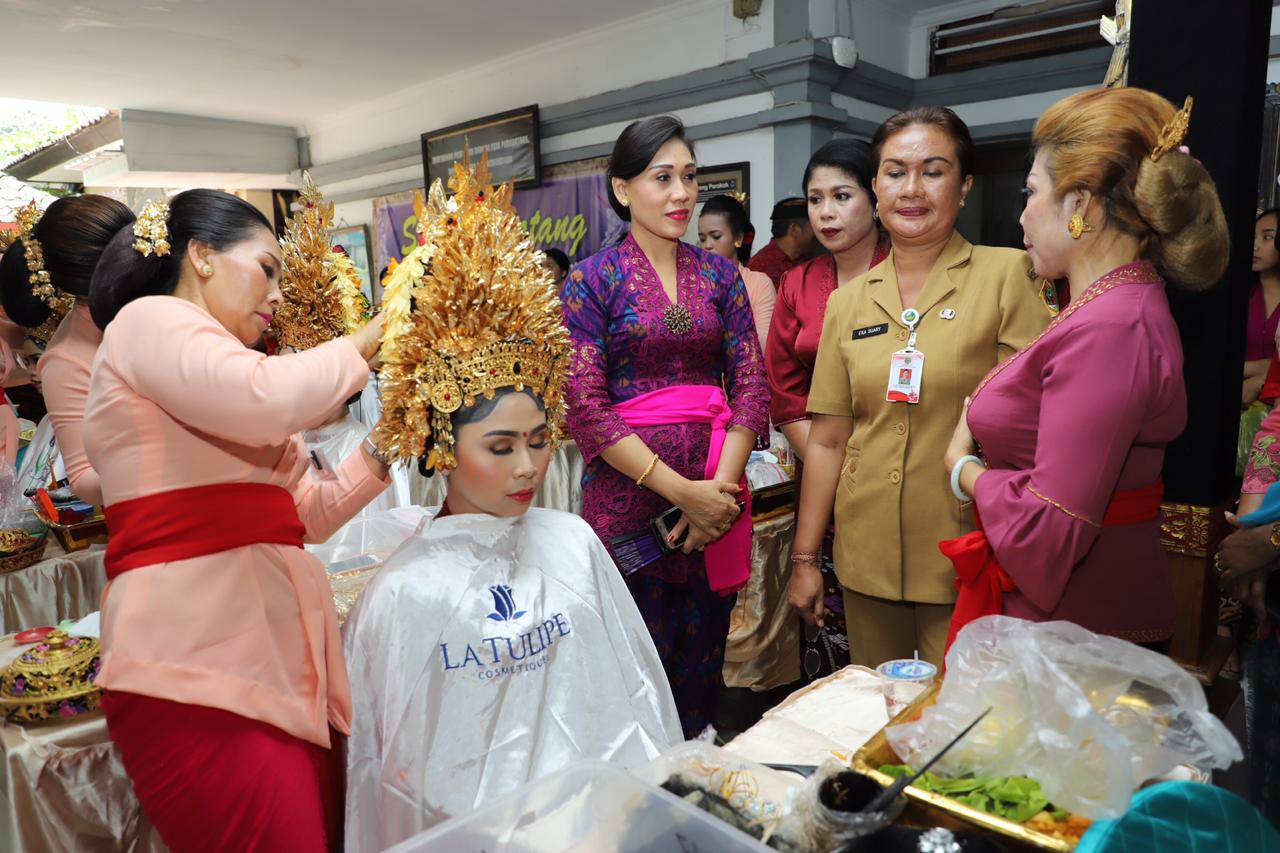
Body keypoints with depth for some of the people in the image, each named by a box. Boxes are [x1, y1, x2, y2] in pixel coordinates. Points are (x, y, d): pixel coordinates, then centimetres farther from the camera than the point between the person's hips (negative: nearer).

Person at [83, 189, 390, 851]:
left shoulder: (225, 370, 24)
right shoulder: (150, 320, -1)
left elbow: (302, 515, 20)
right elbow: (268, 399, -23)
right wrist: (368, 341, -7)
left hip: (279, 656, 9)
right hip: (200, 672, -9)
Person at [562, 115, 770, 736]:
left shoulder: (720, 275, 10)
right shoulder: (591, 280, -2)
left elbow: (751, 385, 3)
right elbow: (586, 406, -11)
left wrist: (720, 487, -10)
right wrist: (683, 491, -15)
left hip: (716, 495, 4)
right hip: (628, 498, -3)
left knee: (704, 662, 13)